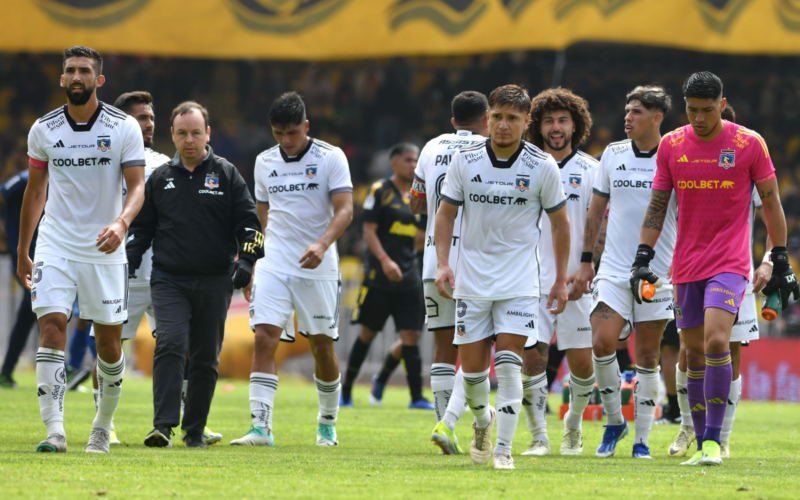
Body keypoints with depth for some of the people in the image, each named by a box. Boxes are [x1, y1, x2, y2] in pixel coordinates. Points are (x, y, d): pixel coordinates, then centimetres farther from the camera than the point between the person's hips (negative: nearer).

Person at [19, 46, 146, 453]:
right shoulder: (43, 130, 3)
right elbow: (35, 191, 13)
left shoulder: (124, 128, -4)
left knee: (109, 342, 6)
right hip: (55, 247, 1)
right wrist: (22, 254, 15)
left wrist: (121, 223, -30)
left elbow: (137, 186, -9)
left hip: (104, 251, -1)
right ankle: (54, 430, -20)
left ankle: (103, 425, 27)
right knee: (51, 326, -16)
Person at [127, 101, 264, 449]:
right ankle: (163, 426, -22)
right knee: (170, 345, -17)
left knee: (206, 358, 5)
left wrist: (246, 260, -11)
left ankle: (195, 430, 14)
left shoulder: (226, 175, 6)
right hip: (168, 279, 0)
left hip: (214, 282, 0)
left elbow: (248, 222, 3)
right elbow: (142, 226, 18)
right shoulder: (159, 178, 11)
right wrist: (128, 260, 5)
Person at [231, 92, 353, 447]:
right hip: (273, 266, 3)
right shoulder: (265, 162, 9)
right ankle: (261, 428, -17)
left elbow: (344, 210, -12)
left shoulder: (330, 158, -5)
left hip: (317, 268, -3)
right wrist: (249, 265, 16)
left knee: (322, 345, 5)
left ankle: (327, 424, 25)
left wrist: (322, 245, -29)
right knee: (264, 339, -12)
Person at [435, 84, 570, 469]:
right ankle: (482, 420, 34)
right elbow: (446, 212, 8)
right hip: (471, 279, 2)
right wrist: (442, 263, -4)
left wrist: (561, 280, 5)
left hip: (519, 280, -2)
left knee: (508, 362, -13)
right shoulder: (465, 161, -2)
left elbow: (559, 222, 5)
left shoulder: (543, 167, -5)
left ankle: (503, 448, -6)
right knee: (472, 365, 3)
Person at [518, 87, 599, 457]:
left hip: (575, 283, -1)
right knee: (531, 355, -9)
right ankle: (538, 436, 1)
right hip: (532, 282, 1)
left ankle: (573, 427, 23)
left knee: (581, 360, -2)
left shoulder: (590, 171, 4)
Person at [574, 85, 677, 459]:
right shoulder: (613, 154, 7)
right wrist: (585, 262, 11)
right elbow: (596, 210, 14)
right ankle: (614, 421, 6)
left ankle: (642, 439, 10)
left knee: (647, 355, 2)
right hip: (613, 271, 2)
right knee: (602, 343, -14)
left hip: (658, 273, -2)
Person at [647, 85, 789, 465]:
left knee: (716, 341, -20)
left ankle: (713, 439, -16)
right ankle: (701, 442, 15)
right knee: (694, 352, 6)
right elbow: (657, 205, 12)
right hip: (687, 265, 4)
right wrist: (642, 257, 5)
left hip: (731, 262, -4)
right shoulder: (671, 145, 5)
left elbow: (771, 204, 3)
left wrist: (780, 263, 2)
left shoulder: (749, 144, -3)